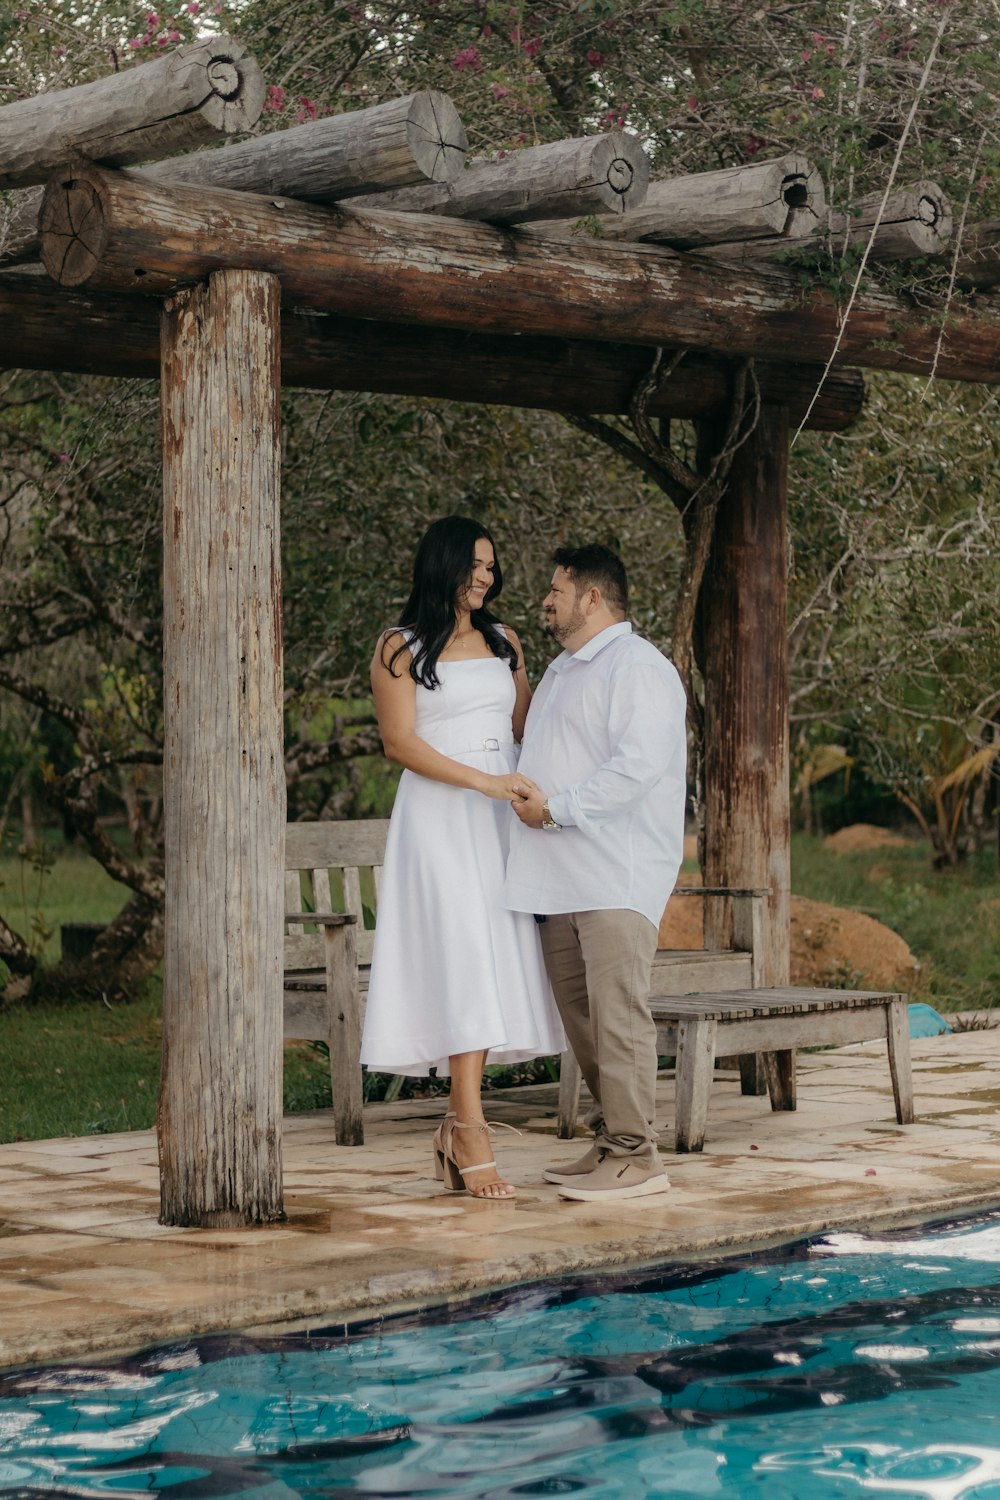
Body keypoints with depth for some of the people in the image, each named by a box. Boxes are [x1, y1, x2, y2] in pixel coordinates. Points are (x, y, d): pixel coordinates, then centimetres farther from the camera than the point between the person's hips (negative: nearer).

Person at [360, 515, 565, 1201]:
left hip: (503, 817, 5)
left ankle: (457, 1126, 5)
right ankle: (473, 1133, -14)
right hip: (439, 816, -5)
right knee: (462, 958, -13)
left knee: (495, 960, 0)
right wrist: (484, 781, -17)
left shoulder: (504, 642, 17)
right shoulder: (401, 649, 0)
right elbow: (401, 742, -8)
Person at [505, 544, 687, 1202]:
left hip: (618, 874, -9)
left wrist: (556, 810, -15)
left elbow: (638, 765, -19)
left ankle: (636, 1156, -9)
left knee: (617, 1011, -12)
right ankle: (610, 1141, 16)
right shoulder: (561, 672, 24)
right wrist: (523, 797, 12)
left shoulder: (639, 667, -8)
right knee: (579, 1011, 9)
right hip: (559, 875, 9)